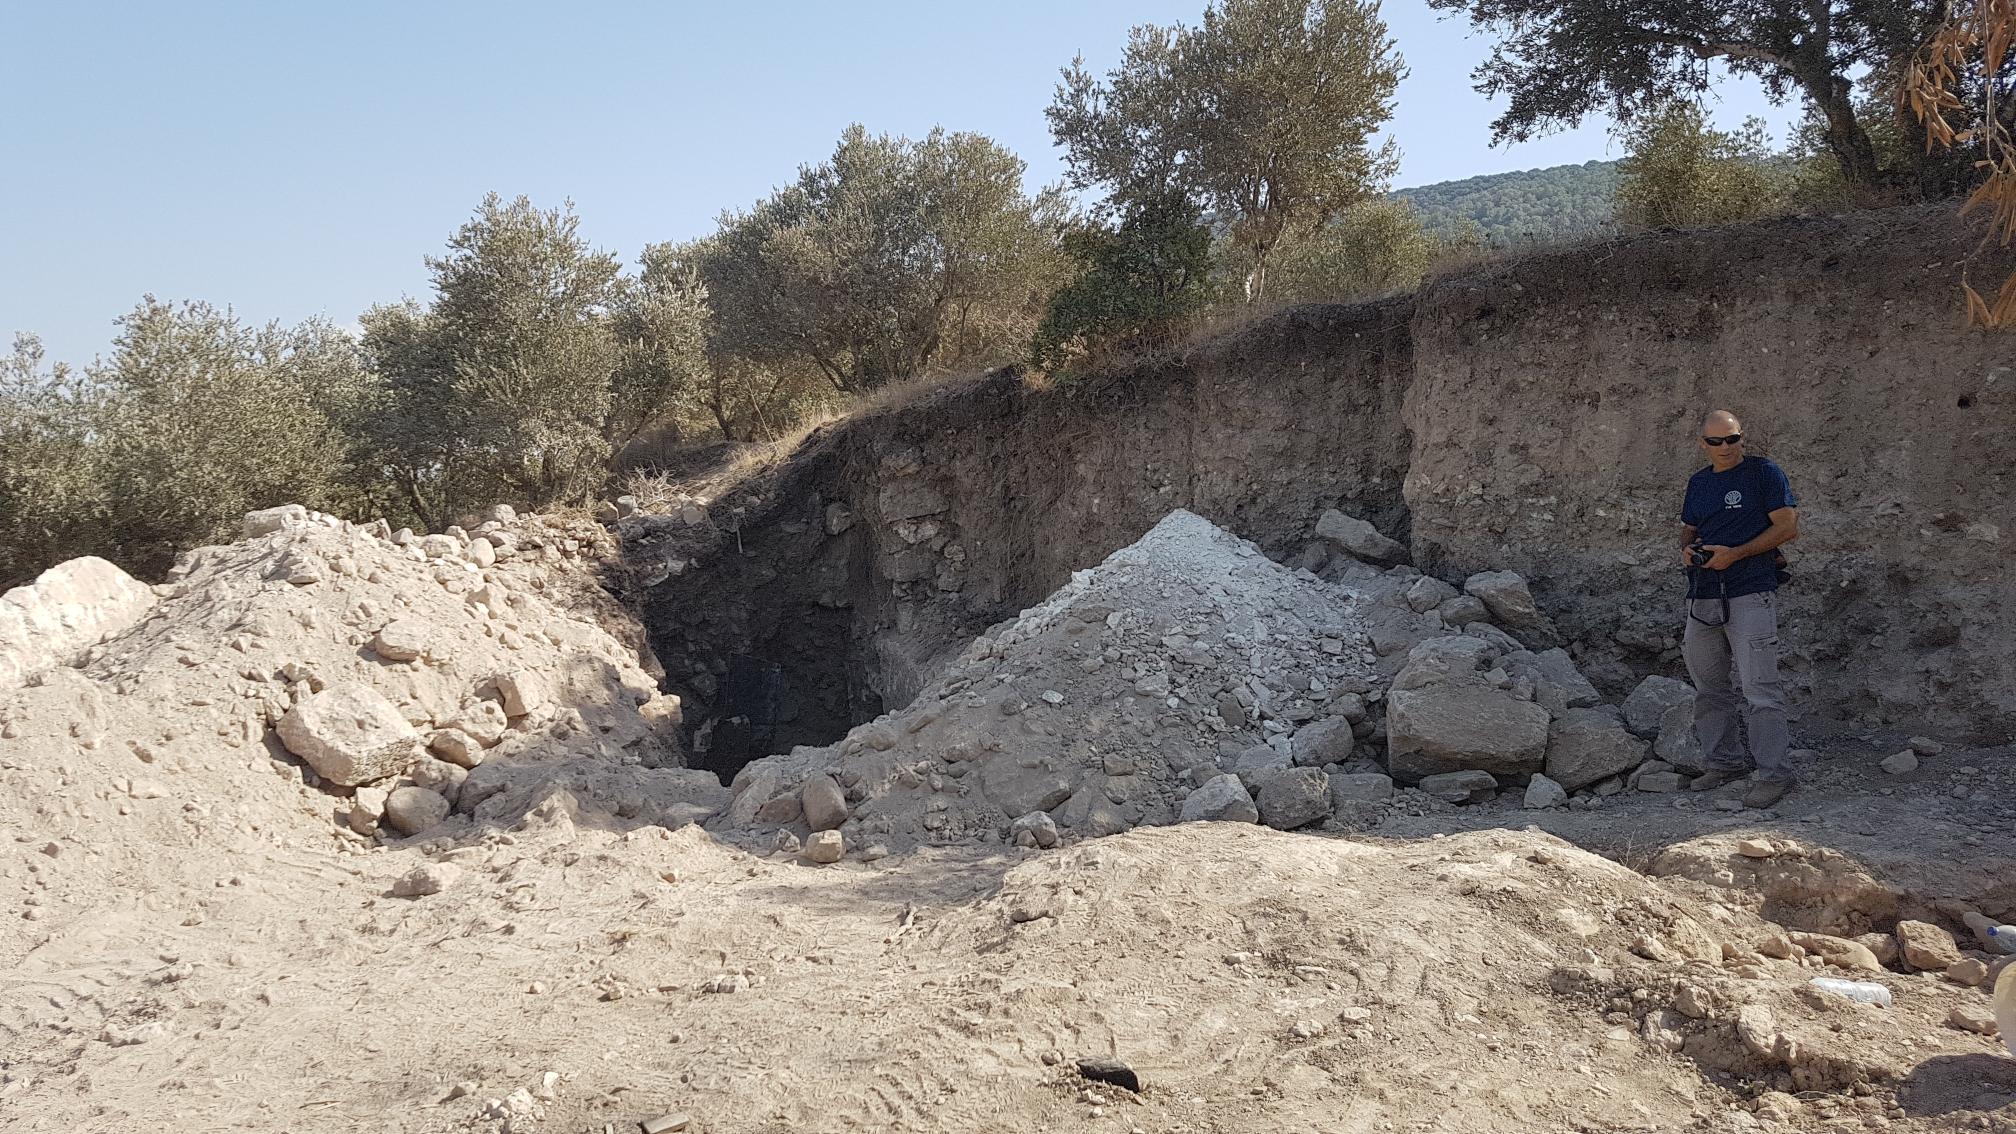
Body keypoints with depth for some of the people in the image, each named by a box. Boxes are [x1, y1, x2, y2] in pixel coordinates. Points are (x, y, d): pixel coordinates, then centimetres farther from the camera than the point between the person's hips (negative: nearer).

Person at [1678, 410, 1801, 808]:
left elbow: (1788, 526, -8)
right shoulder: (1698, 483, 17)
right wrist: (1686, 549, 2)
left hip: (1750, 596, -7)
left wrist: (1733, 554, -15)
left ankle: (1774, 772, -6)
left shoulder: (1765, 473, -3)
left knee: (1759, 689, -11)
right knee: (1709, 688, 13)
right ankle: (1725, 762, 24)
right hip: (1702, 597, 7)